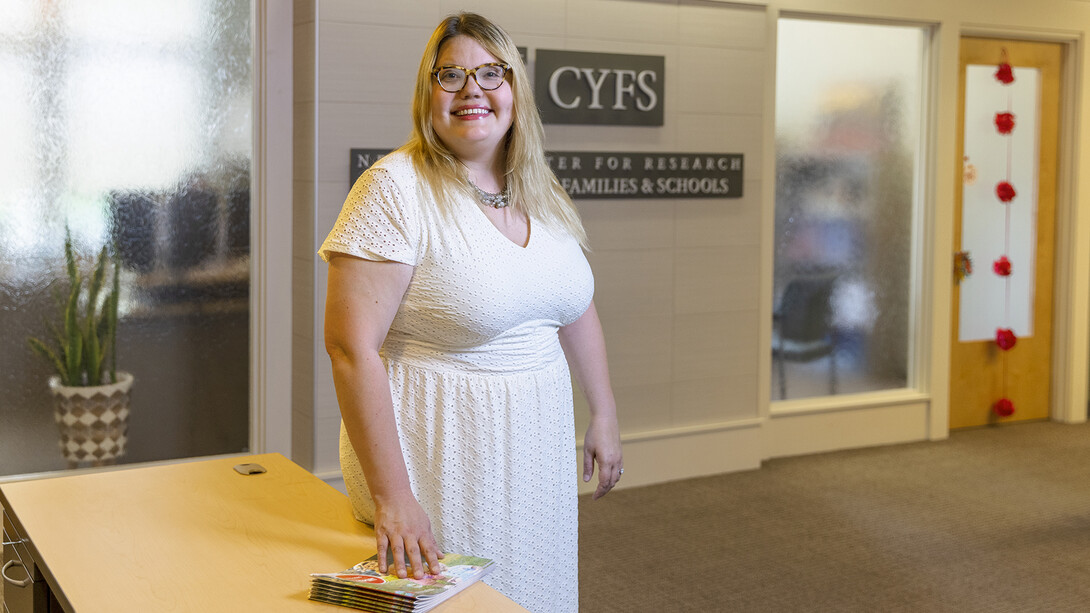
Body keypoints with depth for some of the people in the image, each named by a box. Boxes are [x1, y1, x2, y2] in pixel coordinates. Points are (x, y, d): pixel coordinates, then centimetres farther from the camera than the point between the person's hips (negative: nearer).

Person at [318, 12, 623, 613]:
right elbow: (351, 346, -21)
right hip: (441, 464, -6)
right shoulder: (396, 189, -16)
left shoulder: (541, 194, 5)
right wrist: (392, 500, -24)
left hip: (537, 455, 7)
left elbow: (576, 307, 18)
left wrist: (604, 414, 15)